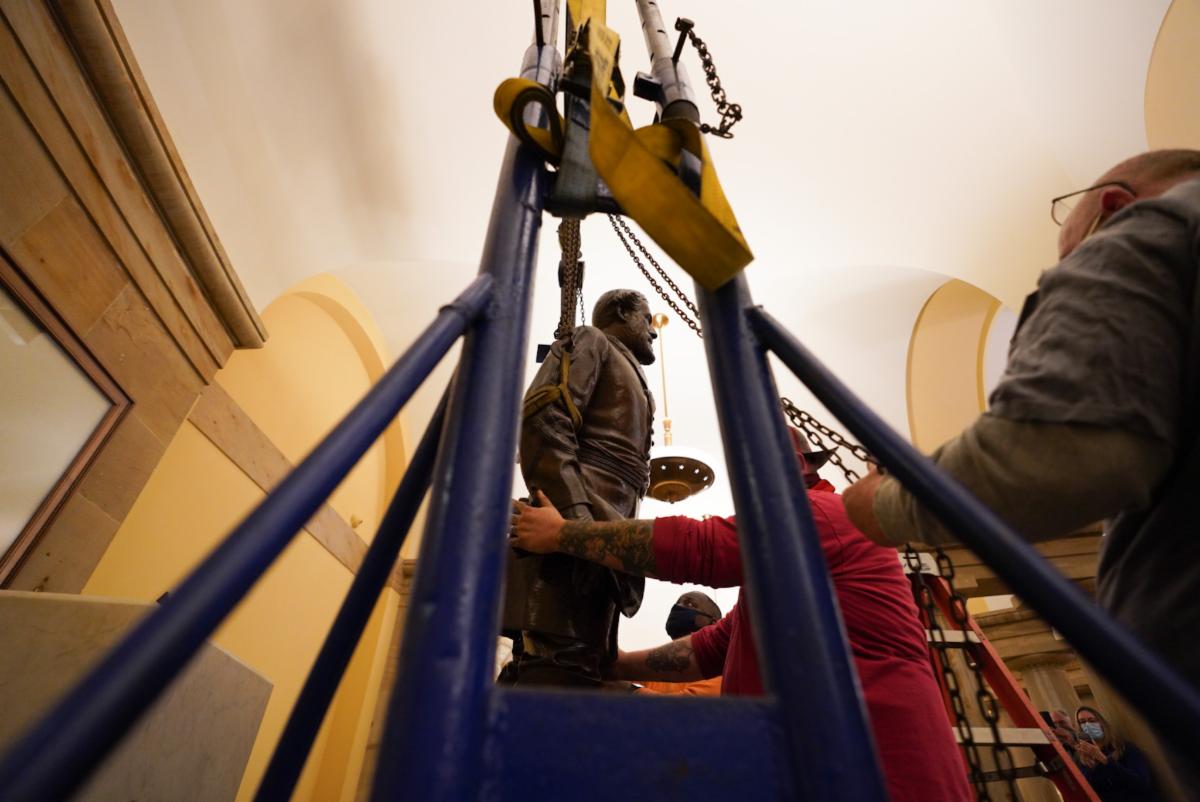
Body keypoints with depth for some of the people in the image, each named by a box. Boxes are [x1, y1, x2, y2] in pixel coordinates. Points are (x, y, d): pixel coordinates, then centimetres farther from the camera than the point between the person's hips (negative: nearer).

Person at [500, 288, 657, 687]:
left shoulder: (631, 381, 34)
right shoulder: (591, 342, 9)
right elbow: (544, 420, -10)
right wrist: (575, 515, -21)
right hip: (577, 524, -9)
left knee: (578, 666, 4)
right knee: (560, 665, -17)